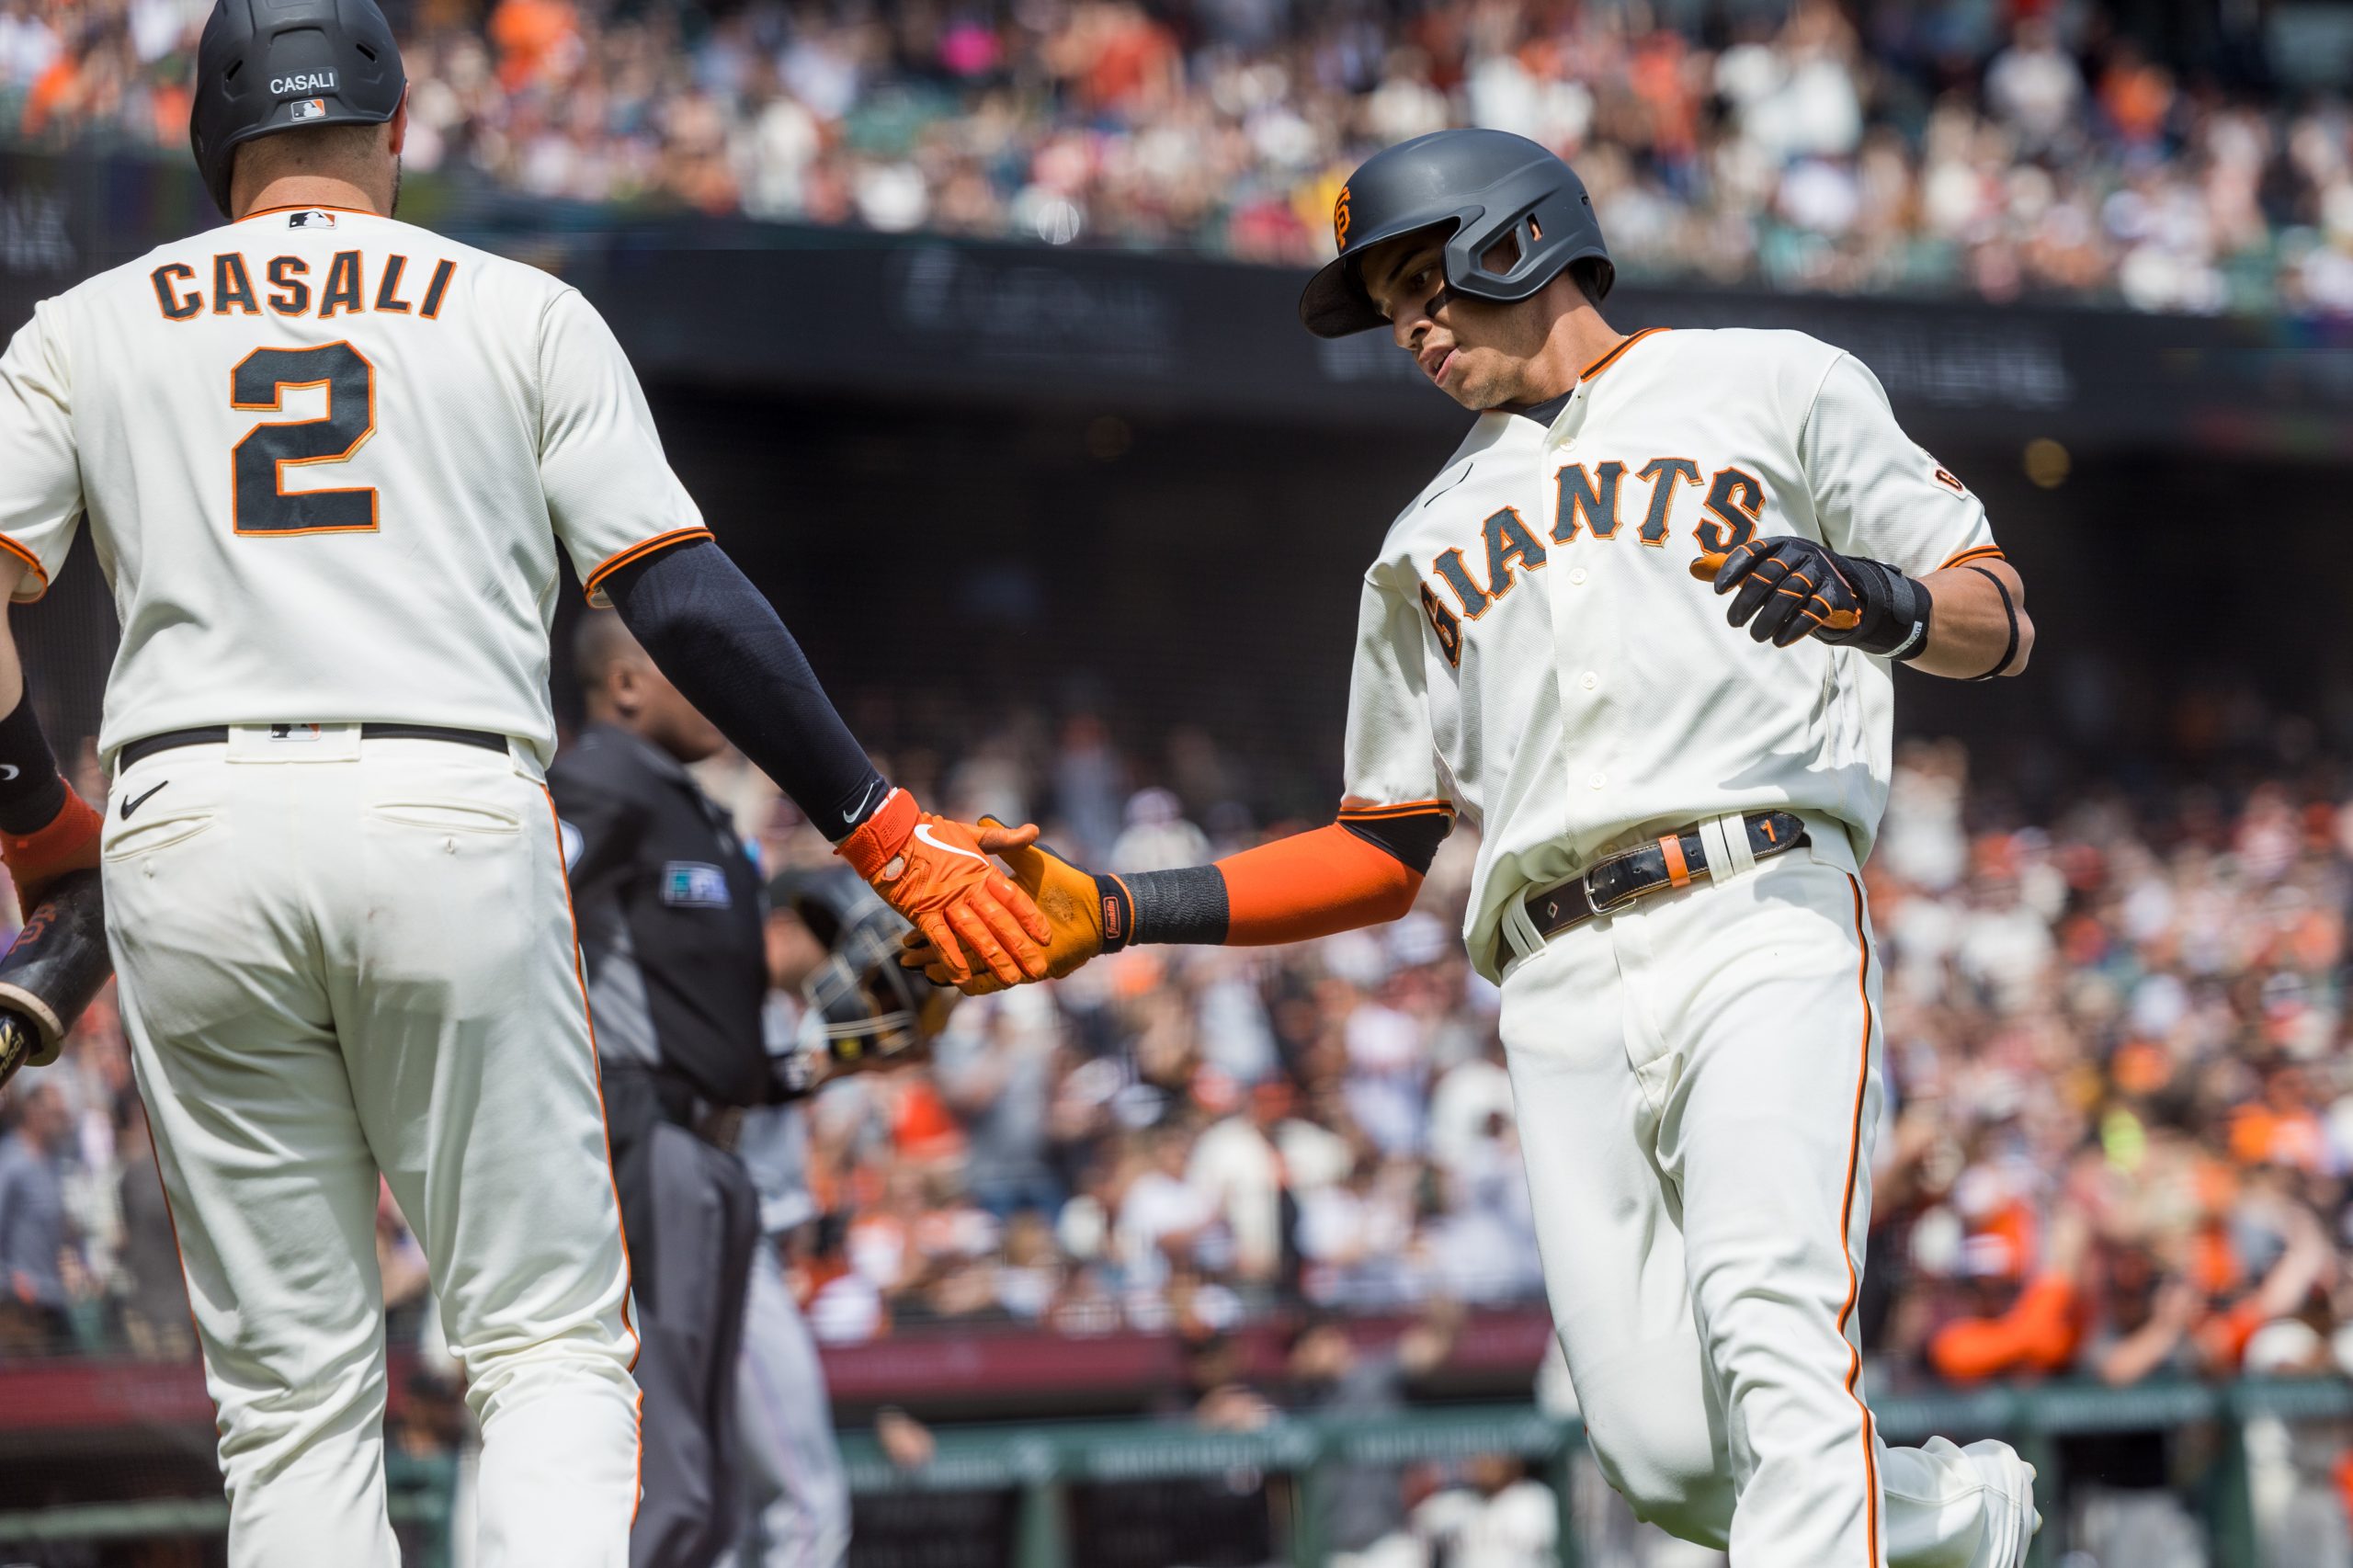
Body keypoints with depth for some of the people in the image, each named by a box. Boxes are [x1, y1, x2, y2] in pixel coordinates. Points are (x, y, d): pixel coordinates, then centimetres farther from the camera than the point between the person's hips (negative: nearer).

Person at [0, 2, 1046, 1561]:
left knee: (293, 1390, 8)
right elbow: (687, 600, 3)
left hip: (191, 839, 1)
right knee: (552, 1342, 3)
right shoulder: (522, 311, 13)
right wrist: (889, 833, 5)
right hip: (453, 825, -1)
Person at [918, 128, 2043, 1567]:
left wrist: (1876, 598, -12)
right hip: (1561, 993, 5)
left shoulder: (1769, 386, 16)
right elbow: (1383, 855, 27)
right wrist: (1114, 913, 17)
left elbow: (2003, 624, 10)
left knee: (1774, 1341, -26)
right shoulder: (1433, 542, 30)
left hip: (1762, 921, -4)